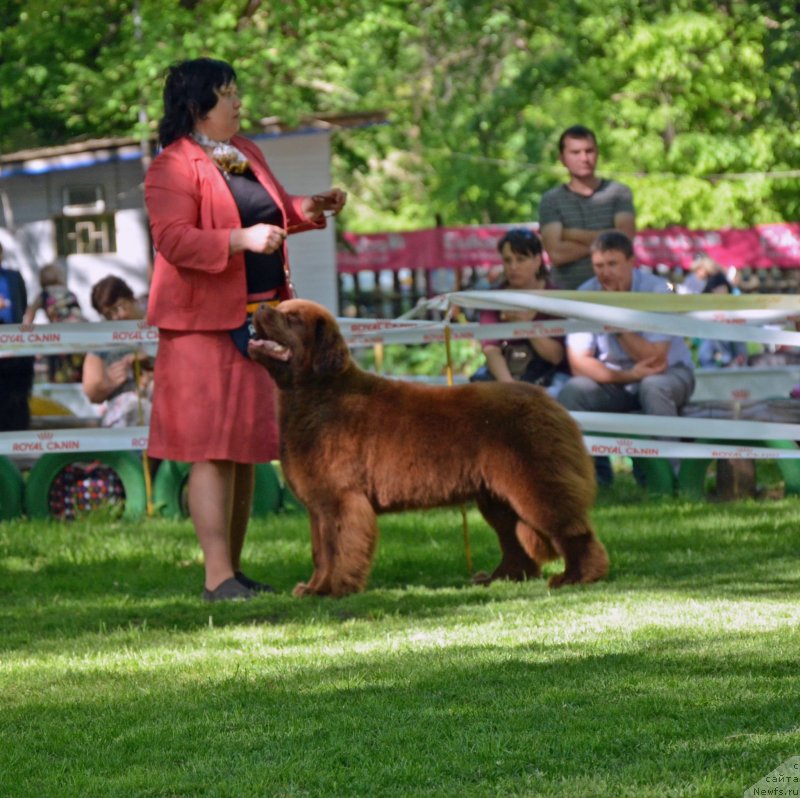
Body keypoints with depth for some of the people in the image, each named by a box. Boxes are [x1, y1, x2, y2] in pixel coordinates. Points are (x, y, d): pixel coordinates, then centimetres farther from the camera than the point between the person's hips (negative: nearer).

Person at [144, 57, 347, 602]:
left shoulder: (246, 153, 16)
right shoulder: (173, 168, -11)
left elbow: (275, 209, 30)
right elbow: (173, 241, -21)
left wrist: (310, 209, 11)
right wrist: (241, 240, -29)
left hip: (259, 319, 8)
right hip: (205, 323, -8)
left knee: (247, 447, 11)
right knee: (213, 449, -9)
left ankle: (235, 569, 18)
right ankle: (218, 577, -9)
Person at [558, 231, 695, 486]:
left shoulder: (656, 291, -18)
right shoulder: (585, 295, -9)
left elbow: (655, 360, -24)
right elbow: (579, 363, -14)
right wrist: (627, 376, -28)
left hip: (669, 372, -3)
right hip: (614, 379, 3)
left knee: (654, 387, -37)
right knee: (572, 392, -24)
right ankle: (595, 471, -8)